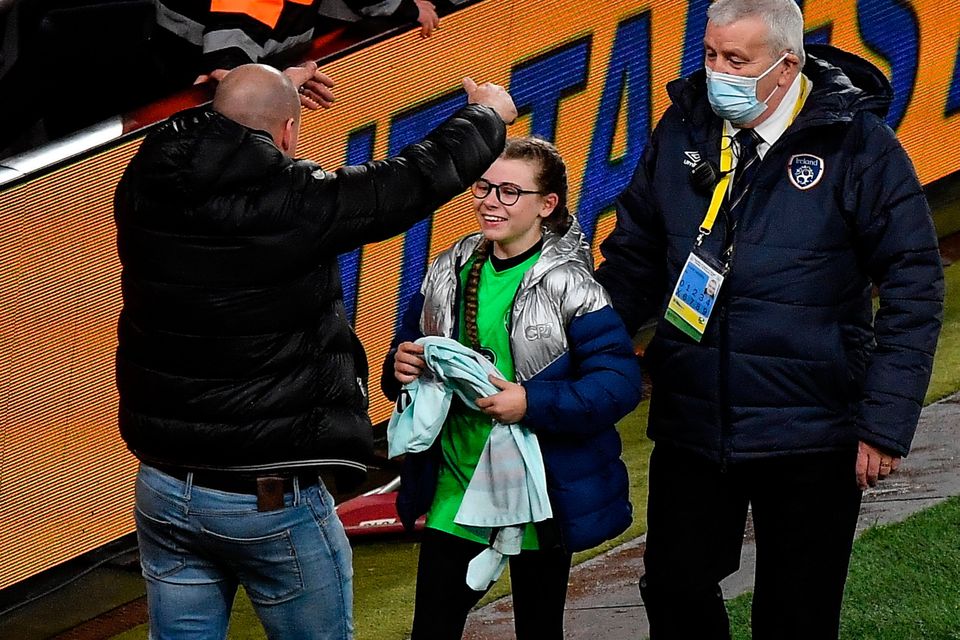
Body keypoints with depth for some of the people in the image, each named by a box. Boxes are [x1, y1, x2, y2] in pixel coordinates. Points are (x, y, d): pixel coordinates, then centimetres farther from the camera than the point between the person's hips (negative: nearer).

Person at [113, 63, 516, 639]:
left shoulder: (144, 193, -3)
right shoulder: (298, 206, -18)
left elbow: (188, 141, 22)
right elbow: (421, 176, -6)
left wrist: (264, 89, 39)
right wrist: (489, 115, 15)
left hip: (163, 485, 5)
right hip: (272, 502, -5)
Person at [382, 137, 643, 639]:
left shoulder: (570, 285, -12)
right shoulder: (449, 275, 5)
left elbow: (620, 382, -18)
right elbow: (411, 349, 18)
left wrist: (532, 403, -27)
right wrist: (402, 368, -6)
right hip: (453, 492, 4)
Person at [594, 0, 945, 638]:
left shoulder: (857, 143, -11)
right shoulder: (682, 130, 1)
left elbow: (914, 286, -9)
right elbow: (635, 256, 12)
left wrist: (886, 423, -13)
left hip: (810, 438, -3)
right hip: (690, 424, 4)